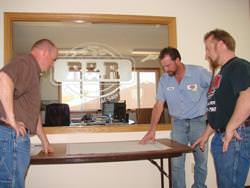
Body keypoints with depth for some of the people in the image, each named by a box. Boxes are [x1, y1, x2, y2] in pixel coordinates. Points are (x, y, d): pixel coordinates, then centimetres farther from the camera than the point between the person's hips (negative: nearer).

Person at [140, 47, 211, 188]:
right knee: (176, 162, 0)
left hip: (198, 121, -2)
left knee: (201, 160, 9)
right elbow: (159, 104, -1)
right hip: (178, 122, 2)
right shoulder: (164, 79, -1)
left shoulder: (199, 72, -12)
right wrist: (152, 130, -8)